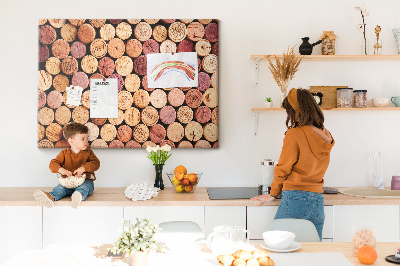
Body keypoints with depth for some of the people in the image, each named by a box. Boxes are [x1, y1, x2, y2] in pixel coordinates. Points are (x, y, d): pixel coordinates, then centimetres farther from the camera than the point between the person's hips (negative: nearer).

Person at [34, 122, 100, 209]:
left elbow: (96, 163, -5)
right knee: (60, 188, -28)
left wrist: (83, 168, -24)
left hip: (85, 181, -2)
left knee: (85, 187, -37)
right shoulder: (65, 153, 10)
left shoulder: (88, 153, 10)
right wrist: (61, 170, -23)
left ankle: (79, 196, -71)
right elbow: (53, 164, 1)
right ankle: (51, 197, -59)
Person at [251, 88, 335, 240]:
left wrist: (273, 194, 10)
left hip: (295, 198, -6)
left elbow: (283, 169, -2)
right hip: (318, 201, 6)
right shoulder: (326, 136, 8)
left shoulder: (294, 134, -9)